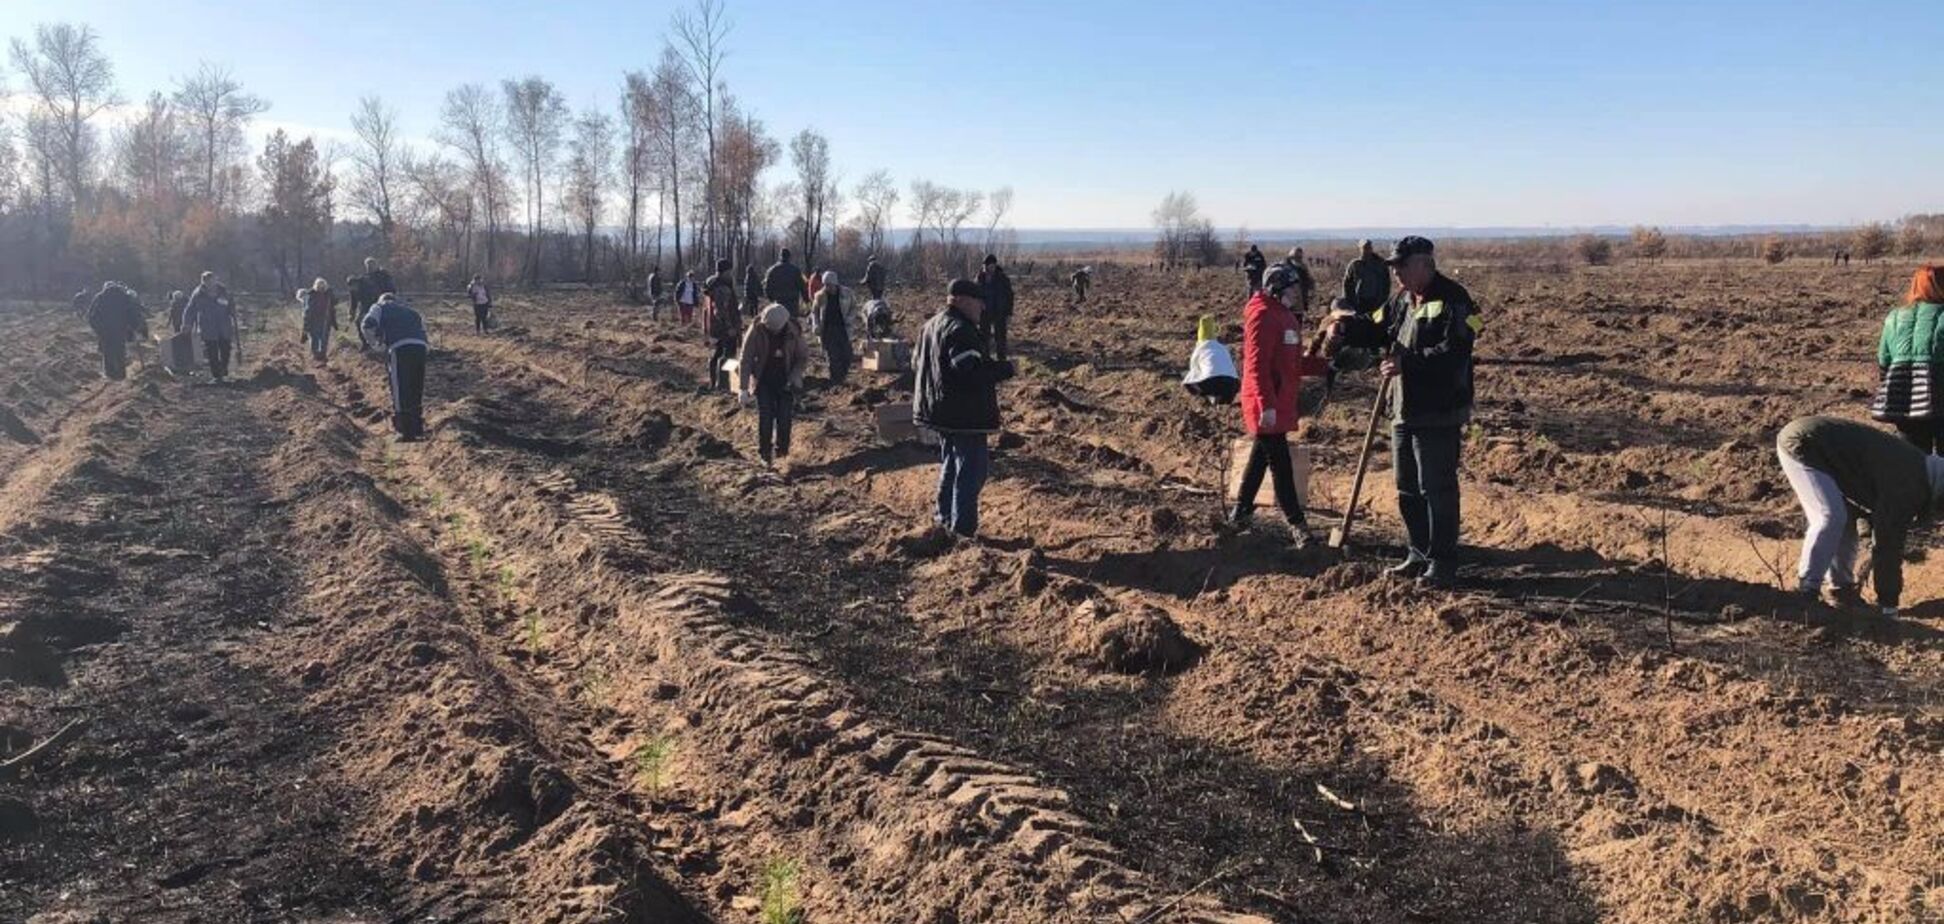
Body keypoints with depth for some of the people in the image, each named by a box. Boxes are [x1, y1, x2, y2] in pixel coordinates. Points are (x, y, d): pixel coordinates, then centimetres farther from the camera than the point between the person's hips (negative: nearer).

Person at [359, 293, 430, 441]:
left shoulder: (380, 307, 21)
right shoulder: (409, 310, 35)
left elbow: (368, 325, 4)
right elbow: (423, 330, 25)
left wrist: (378, 341, 16)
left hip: (400, 348, -5)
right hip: (421, 347, 5)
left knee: (400, 392, 1)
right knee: (417, 392, 16)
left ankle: (407, 432, -2)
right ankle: (418, 430, 22)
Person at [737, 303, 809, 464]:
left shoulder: (793, 331, -13)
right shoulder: (756, 331, -17)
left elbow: (804, 357, 0)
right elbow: (745, 360, -13)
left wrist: (794, 376, -15)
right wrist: (743, 389, -17)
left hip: (785, 382, 1)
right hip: (763, 381, -1)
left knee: (784, 418, -3)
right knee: (765, 418, -6)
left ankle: (781, 451, 15)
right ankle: (765, 454, 8)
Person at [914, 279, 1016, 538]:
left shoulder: (932, 325, 13)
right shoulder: (959, 329, -21)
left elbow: (917, 362, 23)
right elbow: (971, 367, -32)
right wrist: (1005, 369, -19)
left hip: (938, 409, 10)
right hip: (964, 413, -10)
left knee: (950, 463, 24)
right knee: (971, 469, -4)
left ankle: (945, 514, 34)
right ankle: (963, 527, -2)